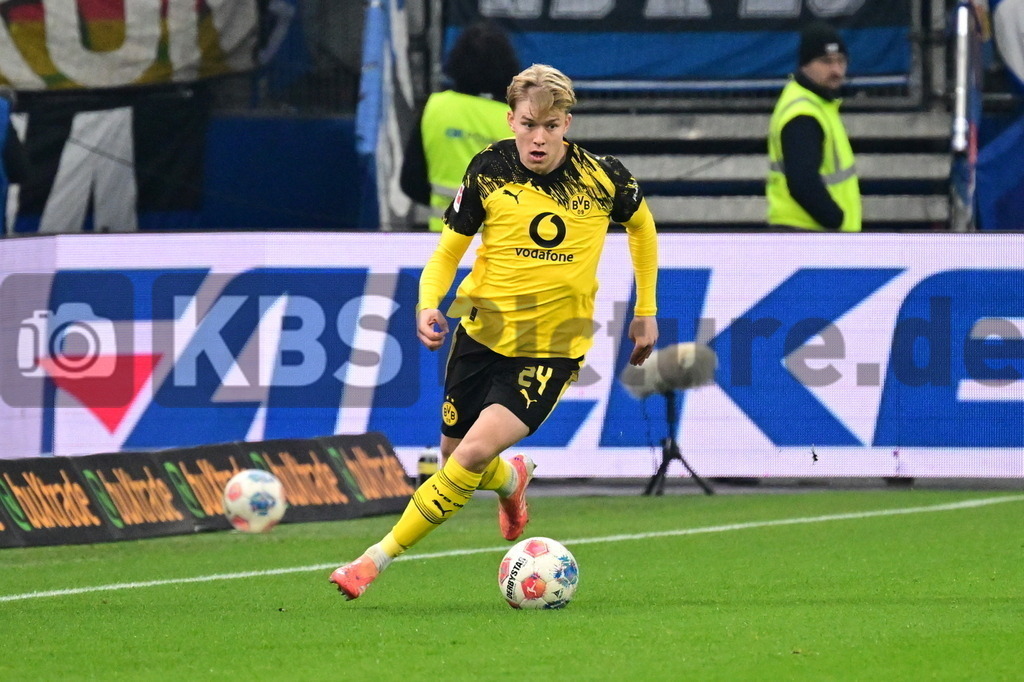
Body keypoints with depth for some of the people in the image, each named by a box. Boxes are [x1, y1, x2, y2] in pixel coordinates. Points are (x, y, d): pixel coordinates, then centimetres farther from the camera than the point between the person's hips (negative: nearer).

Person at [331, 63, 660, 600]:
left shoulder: (602, 177, -8)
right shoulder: (488, 171, -7)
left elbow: (641, 224, 14)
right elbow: (449, 247, 2)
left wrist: (646, 310, 15)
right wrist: (428, 302, -17)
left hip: (553, 347, -3)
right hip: (482, 330, 3)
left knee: (477, 451, -19)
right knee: (455, 454, 11)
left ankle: (378, 559, -13)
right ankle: (511, 481, 49)